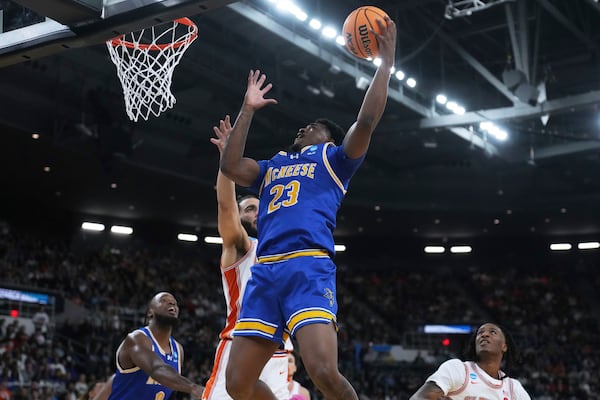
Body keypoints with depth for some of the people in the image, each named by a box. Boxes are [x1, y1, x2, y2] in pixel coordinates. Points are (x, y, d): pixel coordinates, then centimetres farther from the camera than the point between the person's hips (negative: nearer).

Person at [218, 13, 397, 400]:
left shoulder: (333, 159, 17)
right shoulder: (273, 166, 31)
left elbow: (366, 121, 1)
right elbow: (230, 166, 15)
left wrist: (386, 63, 3)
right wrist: (248, 110, 21)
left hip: (309, 268, -5)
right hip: (265, 272, 6)